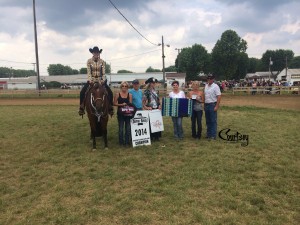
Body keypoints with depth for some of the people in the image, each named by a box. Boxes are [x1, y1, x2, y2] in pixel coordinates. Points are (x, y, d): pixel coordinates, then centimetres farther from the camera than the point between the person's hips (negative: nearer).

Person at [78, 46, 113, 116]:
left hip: (100, 80, 1)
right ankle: (81, 107, -6)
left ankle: (110, 107, 1)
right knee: (82, 91, -20)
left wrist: (103, 80, -19)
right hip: (92, 80, 0)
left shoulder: (102, 61, 1)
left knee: (110, 92, -15)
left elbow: (103, 72, -3)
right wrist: (90, 80, -23)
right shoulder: (89, 61, -1)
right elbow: (89, 72, -8)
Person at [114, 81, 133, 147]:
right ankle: (121, 141, 19)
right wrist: (121, 104, -14)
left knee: (128, 128, 6)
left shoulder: (130, 95, 2)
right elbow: (114, 103, 0)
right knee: (121, 128, 4)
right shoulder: (117, 95, -1)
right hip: (120, 113, -1)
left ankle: (127, 141, 19)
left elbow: (130, 104, 1)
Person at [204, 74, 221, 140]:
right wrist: (204, 104, 11)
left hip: (212, 105, -7)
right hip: (206, 104, 7)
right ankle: (208, 134, 23)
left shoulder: (215, 86, -9)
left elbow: (219, 96, -14)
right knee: (208, 121, 14)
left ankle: (213, 135, 3)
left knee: (213, 121, -2)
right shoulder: (206, 86, 12)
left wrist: (217, 106, -20)